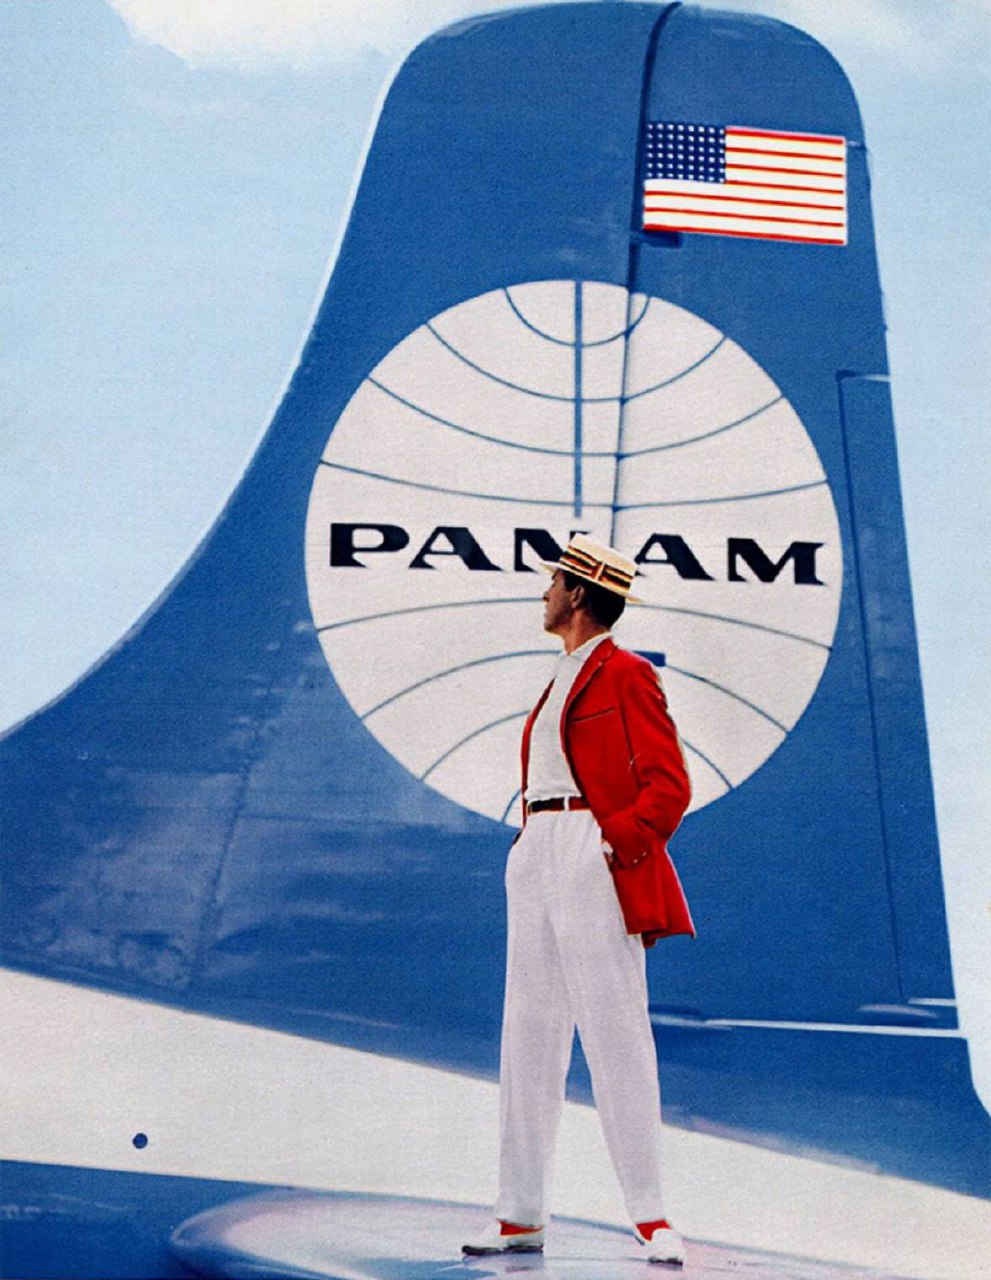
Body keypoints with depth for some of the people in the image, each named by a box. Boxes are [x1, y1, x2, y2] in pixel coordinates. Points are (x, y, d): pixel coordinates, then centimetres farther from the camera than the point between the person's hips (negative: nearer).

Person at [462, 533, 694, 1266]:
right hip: (537, 862, 9)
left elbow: (669, 786, -11)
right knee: (528, 1037, 7)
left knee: (615, 1035, -7)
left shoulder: (625, 675, -5)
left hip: (596, 867, -9)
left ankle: (650, 1217, -2)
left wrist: (620, 846, -18)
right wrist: (532, 849, 12)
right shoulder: (563, 680, 21)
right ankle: (521, 1215, 12)